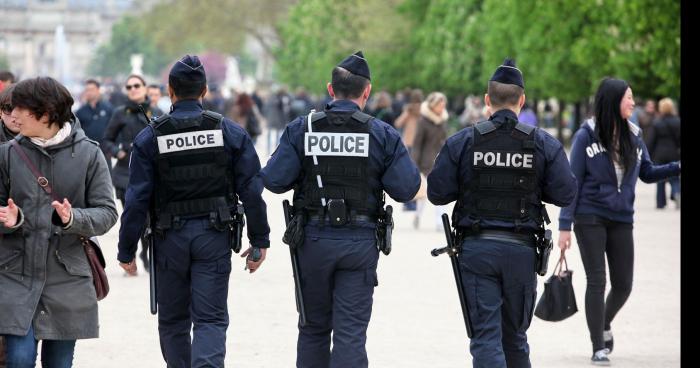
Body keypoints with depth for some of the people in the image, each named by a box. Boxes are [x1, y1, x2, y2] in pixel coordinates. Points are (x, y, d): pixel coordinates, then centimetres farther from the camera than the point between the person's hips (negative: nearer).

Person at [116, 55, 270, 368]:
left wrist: (126, 251, 1)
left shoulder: (149, 138, -4)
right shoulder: (230, 133, -1)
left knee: (173, 321, 15)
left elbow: (137, 200, -6)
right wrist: (259, 240, 6)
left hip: (170, 238, 0)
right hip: (214, 236, 0)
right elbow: (251, 190, -2)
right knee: (211, 319, -2)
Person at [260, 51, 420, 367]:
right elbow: (406, 188, -7)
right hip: (360, 242, -1)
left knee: (314, 328, 16)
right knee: (351, 332, 0)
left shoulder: (301, 129, -3)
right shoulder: (382, 134, -4)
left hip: (313, 239, 1)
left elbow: (274, 180, -8)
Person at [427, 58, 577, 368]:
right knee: (515, 336, 18)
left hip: (476, 249, -2)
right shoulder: (544, 144, -1)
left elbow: (437, 193, -4)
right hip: (521, 249, 2)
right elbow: (565, 194, -2)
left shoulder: (461, 142, -4)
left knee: (485, 336, -2)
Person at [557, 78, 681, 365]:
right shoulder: (587, 135, -7)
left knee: (623, 284, 5)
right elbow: (573, 182, -6)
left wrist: (677, 168, -4)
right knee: (596, 281, -3)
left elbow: (647, 173, 14)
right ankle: (599, 347, 6)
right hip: (590, 218, -4)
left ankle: (604, 323, 36)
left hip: (621, 220, 4)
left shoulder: (633, 136, 5)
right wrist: (565, 225, -9)